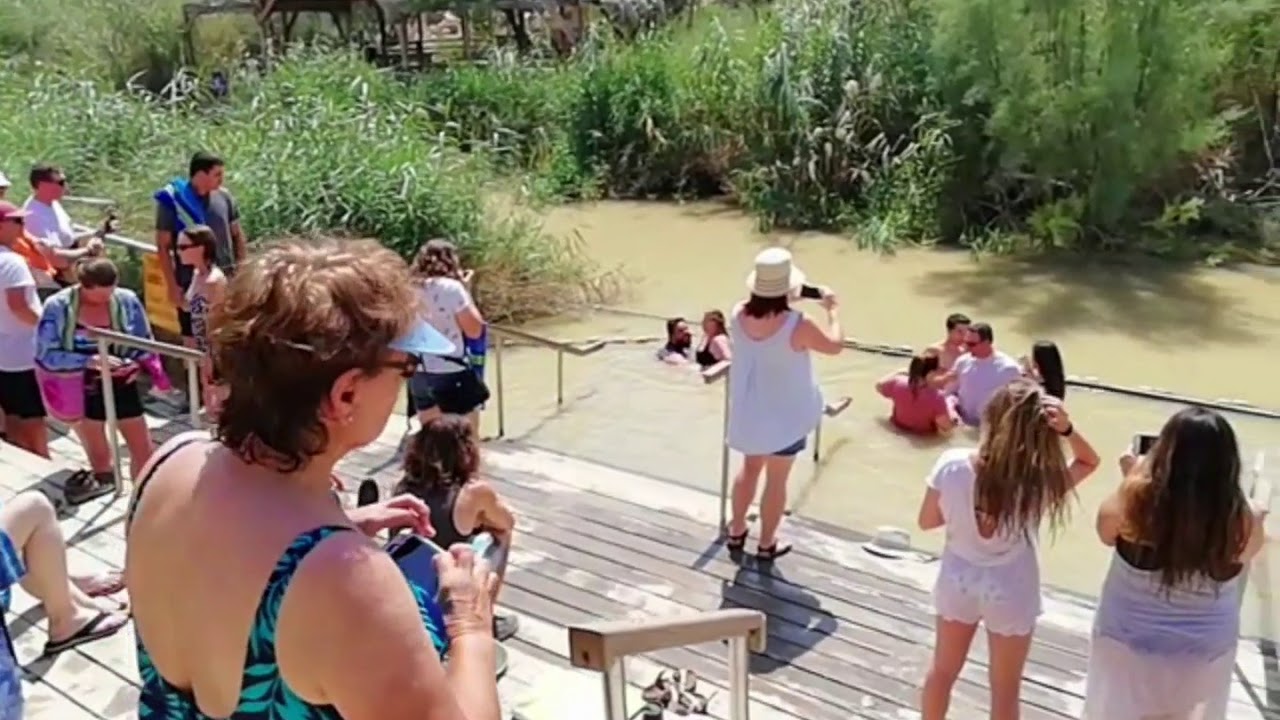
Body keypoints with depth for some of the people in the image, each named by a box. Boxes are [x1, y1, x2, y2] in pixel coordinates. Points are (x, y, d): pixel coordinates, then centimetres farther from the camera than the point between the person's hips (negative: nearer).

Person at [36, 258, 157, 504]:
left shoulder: (127, 300, -12)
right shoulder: (57, 306, -17)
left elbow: (146, 343, -1)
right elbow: (45, 355, -18)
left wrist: (137, 363, -23)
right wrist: (88, 361, -31)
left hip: (121, 386, 1)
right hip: (82, 391, 0)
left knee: (144, 452, 3)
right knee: (98, 455, 20)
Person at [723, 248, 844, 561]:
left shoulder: (739, 315, -14)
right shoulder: (796, 325, -27)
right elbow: (835, 346, -10)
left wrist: (762, 295, 12)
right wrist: (832, 309, 2)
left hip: (748, 411, 5)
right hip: (785, 414, -4)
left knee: (750, 466, 26)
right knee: (777, 479, 13)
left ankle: (736, 531, 38)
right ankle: (766, 544, 27)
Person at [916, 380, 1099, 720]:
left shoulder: (951, 464, -22)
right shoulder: (1039, 480, -26)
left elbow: (927, 521, -9)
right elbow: (1089, 461, -6)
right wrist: (1068, 430, -24)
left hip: (958, 580, 2)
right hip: (1009, 591, -2)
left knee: (942, 671, 25)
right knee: (1005, 689, 20)